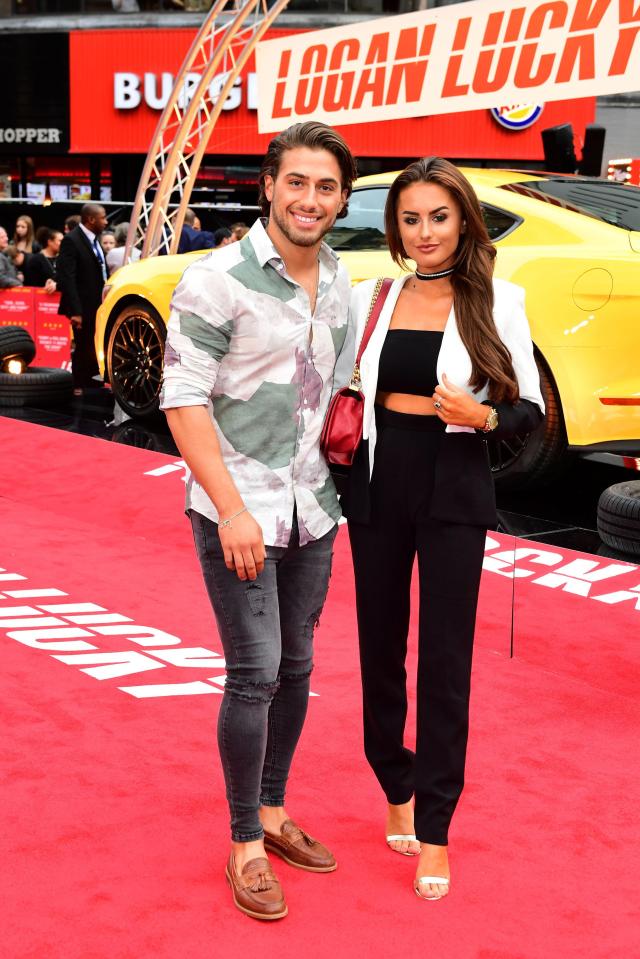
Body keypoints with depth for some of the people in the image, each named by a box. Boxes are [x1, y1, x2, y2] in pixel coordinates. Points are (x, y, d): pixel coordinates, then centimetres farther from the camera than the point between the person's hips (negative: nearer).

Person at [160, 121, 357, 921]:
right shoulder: (219, 280, -13)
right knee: (255, 675, -4)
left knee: (295, 667, 14)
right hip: (238, 510, -6)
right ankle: (245, 847, 12)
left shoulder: (339, 285, 7)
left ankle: (273, 814, 31)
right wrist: (232, 508, -19)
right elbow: (183, 400, -15)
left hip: (311, 507, 6)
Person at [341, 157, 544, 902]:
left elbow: (531, 408, -2)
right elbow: (341, 386, 15)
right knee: (380, 646, 11)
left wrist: (482, 416, -21)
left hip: (453, 492, -3)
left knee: (444, 658, 0)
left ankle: (433, 829, 12)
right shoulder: (368, 298, 4)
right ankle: (397, 790, 33)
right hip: (377, 486, 3)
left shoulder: (497, 300, -3)